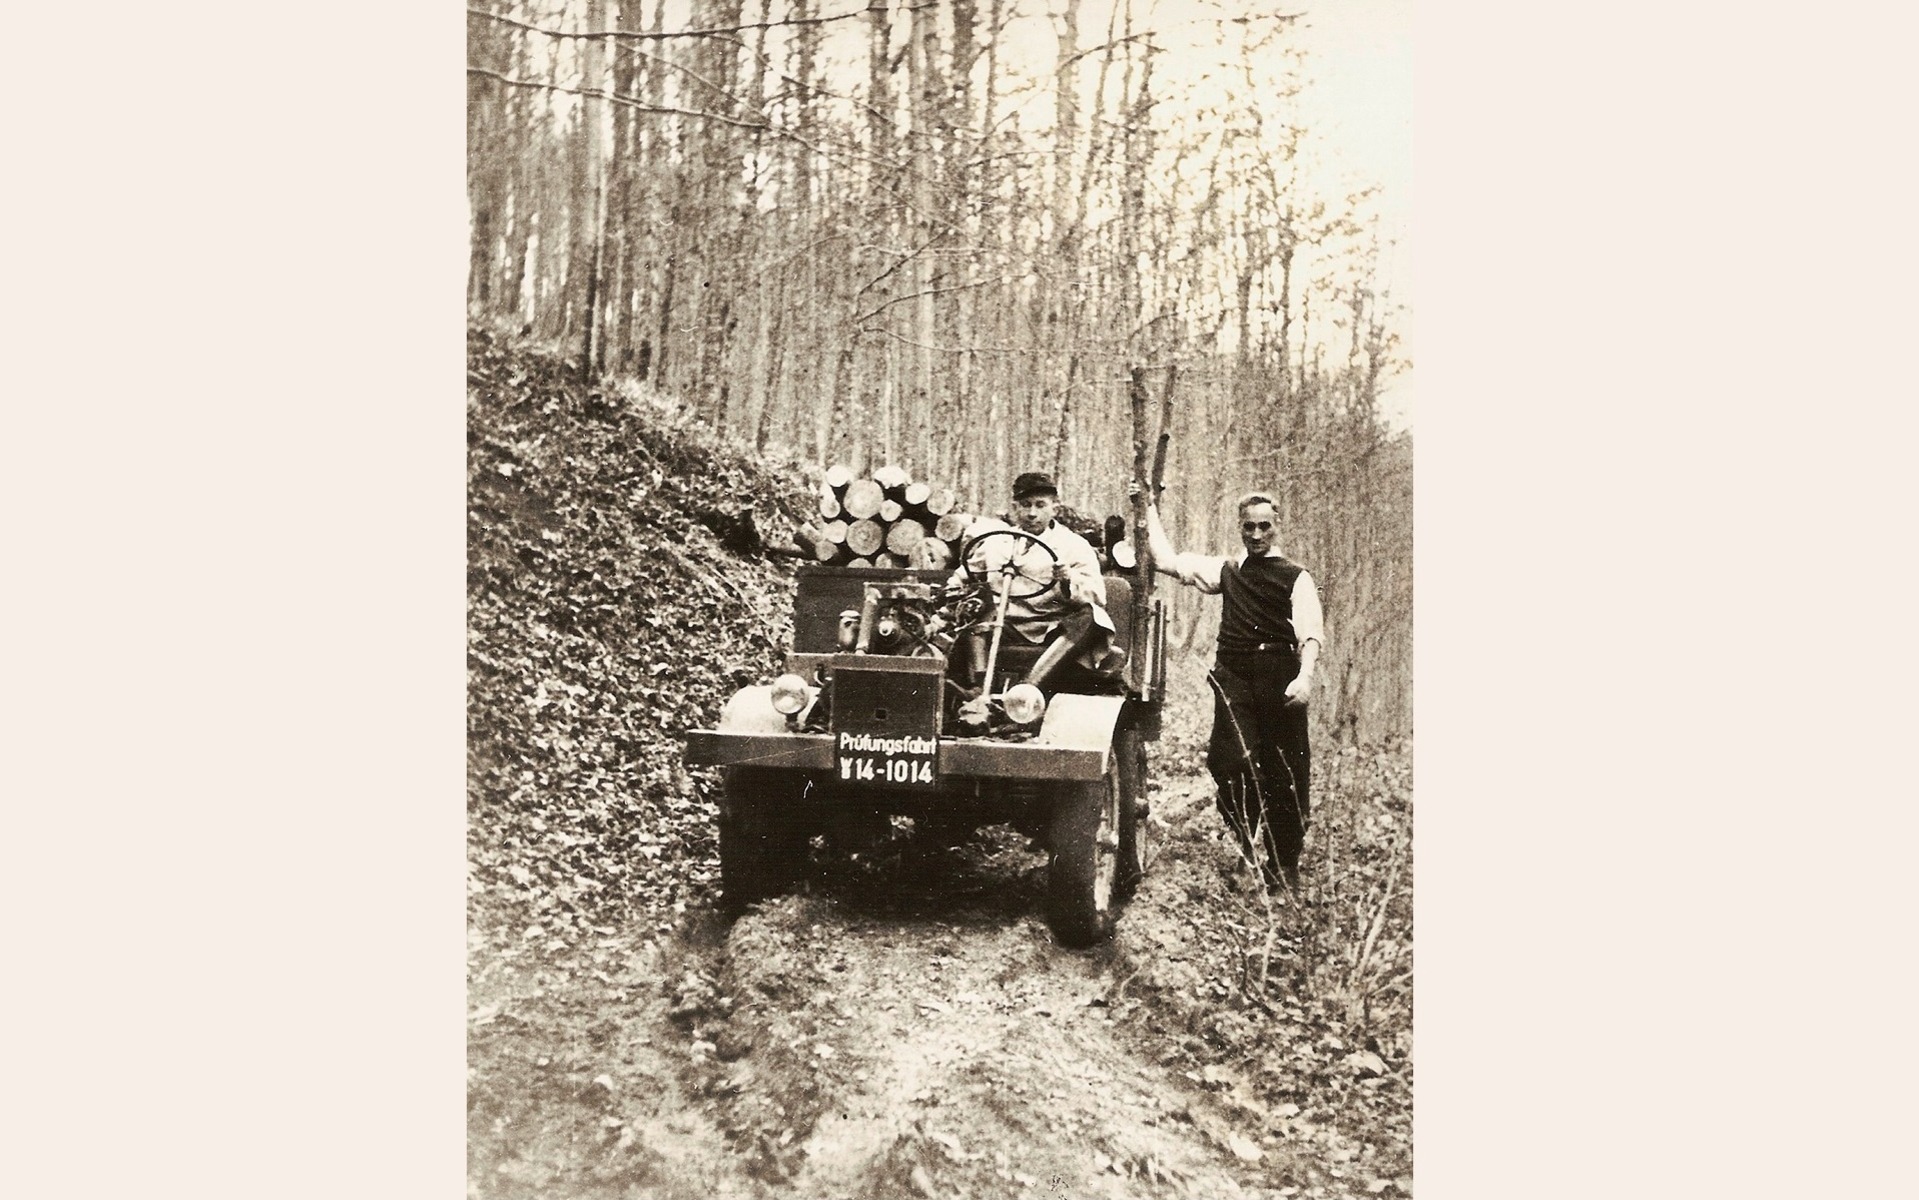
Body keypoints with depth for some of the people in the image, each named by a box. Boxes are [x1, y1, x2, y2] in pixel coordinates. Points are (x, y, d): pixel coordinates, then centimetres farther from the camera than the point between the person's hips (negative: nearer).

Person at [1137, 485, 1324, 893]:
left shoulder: (1295, 577, 6)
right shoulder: (1226, 570, 18)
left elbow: (1310, 632, -5)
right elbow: (1167, 560, 20)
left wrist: (1305, 676, -21)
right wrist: (1150, 510, 20)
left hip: (1279, 678, -2)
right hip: (1234, 677, 2)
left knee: (1285, 772, 0)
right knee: (1233, 765, -10)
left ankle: (1284, 868, 11)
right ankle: (1242, 856, 0)